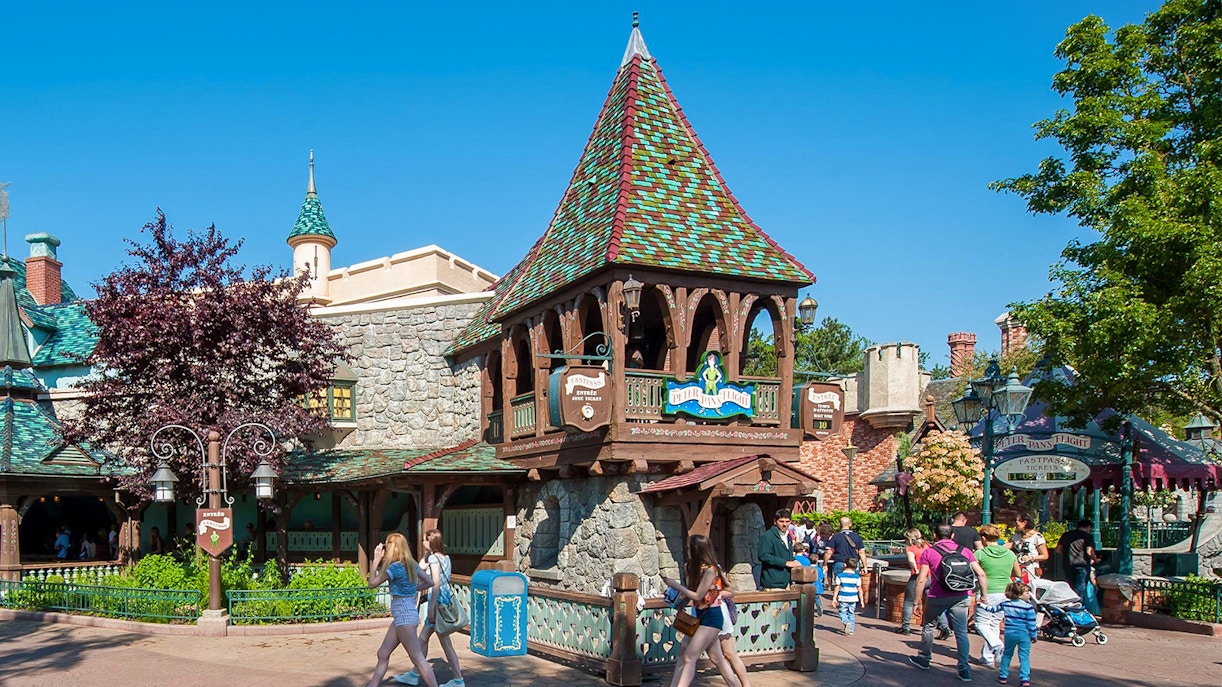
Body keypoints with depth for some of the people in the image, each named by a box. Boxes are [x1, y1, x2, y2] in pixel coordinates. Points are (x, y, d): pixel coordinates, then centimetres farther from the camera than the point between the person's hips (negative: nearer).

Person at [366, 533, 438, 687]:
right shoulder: (412, 564, 7)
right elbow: (429, 582, 12)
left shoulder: (395, 567, -16)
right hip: (402, 616, 9)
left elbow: (372, 583, -7)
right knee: (383, 654, 15)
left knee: (418, 658, -7)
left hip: (404, 616, -9)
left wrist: (376, 559, -3)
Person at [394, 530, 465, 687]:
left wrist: (431, 607, -20)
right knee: (423, 637, 15)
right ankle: (415, 674, 22)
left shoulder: (433, 558, -13)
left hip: (438, 601, -9)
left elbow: (436, 584, -20)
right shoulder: (445, 557, 11)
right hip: (447, 601, 9)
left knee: (445, 642, -2)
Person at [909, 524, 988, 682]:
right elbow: (981, 574, 0)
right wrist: (984, 596, 6)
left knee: (928, 626, 19)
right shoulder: (965, 551, 7)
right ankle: (965, 669, 1)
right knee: (961, 633, 5)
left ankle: (924, 659, 33)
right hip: (960, 598, 1)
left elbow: (921, 579, -4)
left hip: (937, 597, -1)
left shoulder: (929, 552, 1)